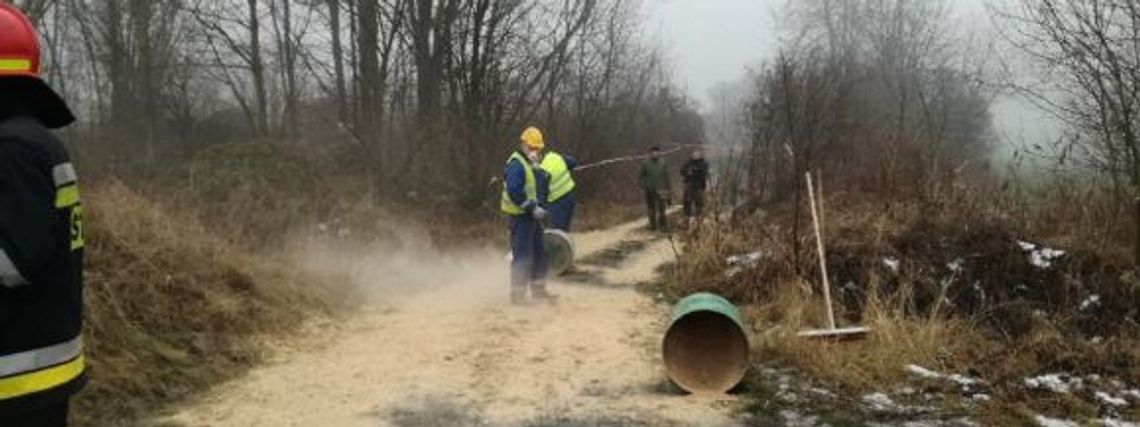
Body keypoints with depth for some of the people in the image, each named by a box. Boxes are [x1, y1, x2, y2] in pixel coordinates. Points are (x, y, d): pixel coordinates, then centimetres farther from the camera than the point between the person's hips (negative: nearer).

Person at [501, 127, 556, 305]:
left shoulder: (533, 165, 17)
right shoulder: (516, 164, -15)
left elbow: (541, 189, 25)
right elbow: (514, 191, -26)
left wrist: (540, 207, 7)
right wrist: (532, 208, -26)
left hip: (532, 217, 10)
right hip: (520, 217, -10)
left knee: (539, 254, 16)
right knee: (523, 257, -7)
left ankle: (538, 290, 27)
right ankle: (517, 294, 0)